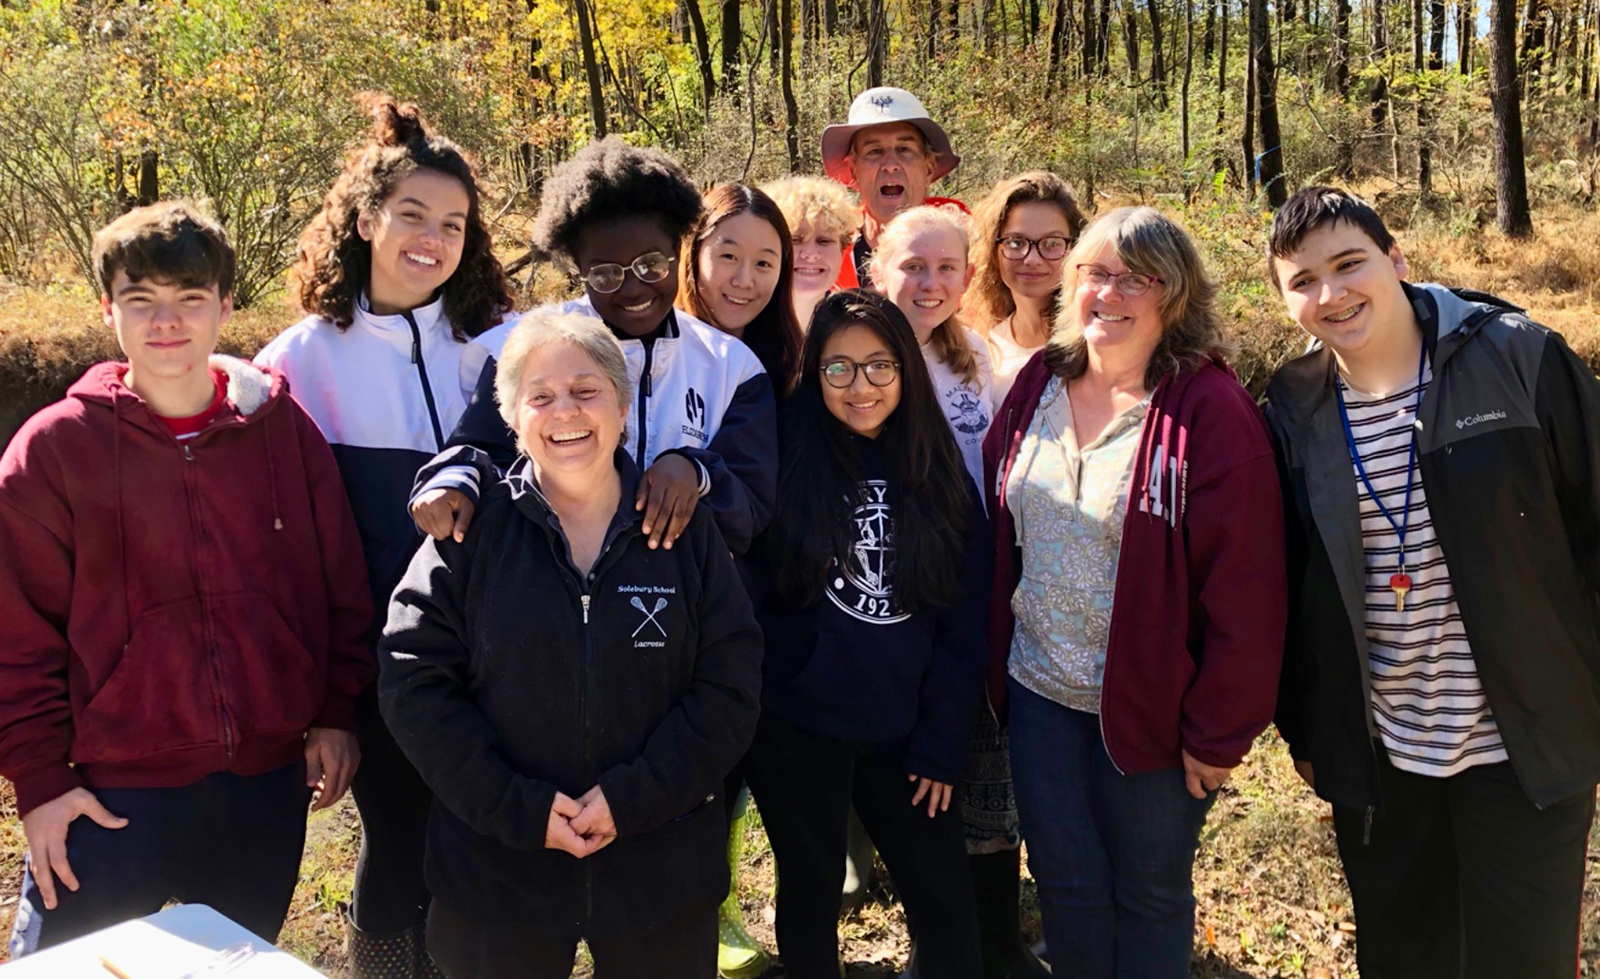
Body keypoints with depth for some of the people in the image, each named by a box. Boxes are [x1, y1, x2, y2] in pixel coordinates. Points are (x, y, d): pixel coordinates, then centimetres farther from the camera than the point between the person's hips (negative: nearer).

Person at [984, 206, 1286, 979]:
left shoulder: (1211, 411, -15)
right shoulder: (1037, 386, 2)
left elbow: (1245, 594, -15)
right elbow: (997, 535, 10)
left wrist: (1218, 732, -13)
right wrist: (994, 666, 9)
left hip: (1150, 704, -4)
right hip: (1039, 691, 5)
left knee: (1149, 893, 13)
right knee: (1065, 885, 16)